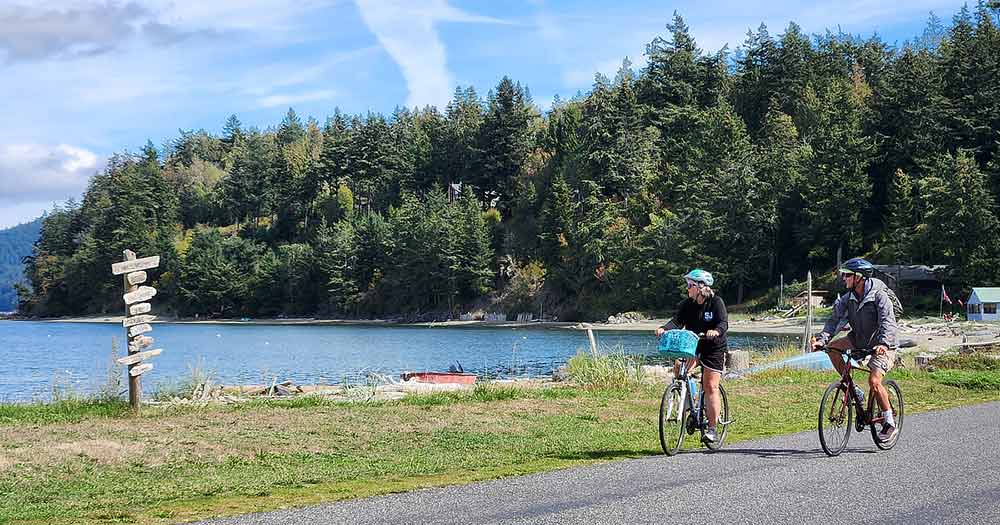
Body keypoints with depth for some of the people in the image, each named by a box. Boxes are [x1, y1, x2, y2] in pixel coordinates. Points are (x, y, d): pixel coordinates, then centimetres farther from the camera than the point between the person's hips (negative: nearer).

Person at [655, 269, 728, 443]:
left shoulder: (716, 302, -13)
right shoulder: (686, 304, 0)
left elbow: (724, 323, -24)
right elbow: (677, 321, -11)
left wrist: (716, 331, -46)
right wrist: (664, 329, -31)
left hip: (713, 348, -4)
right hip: (691, 345, 4)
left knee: (710, 387, -7)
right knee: (678, 368, -23)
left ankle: (712, 427, 1)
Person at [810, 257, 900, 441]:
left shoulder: (879, 295, -21)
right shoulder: (848, 298, -2)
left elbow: (888, 322, -31)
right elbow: (836, 320, -7)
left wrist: (883, 343, -48)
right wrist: (822, 339, -24)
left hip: (882, 345, -7)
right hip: (859, 340, 7)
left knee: (874, 381, -22)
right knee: (832, 348, -12)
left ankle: (890, 423, -6)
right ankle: (852, 389, 0)